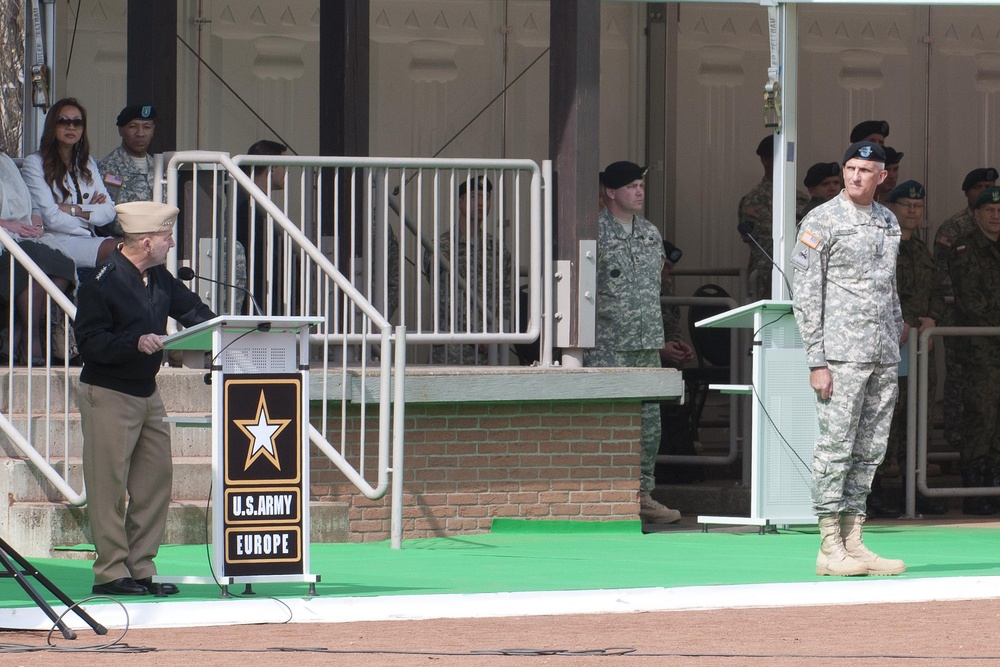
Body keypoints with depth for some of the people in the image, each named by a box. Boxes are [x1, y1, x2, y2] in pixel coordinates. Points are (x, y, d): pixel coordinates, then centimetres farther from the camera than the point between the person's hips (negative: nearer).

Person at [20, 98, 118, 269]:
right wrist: (90, 212, 4)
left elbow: (109, 210, 11)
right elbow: (51, 218, -8)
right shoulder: (35, 163, 1)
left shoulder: (88, 163, 21)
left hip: (90, 241, 6)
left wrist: (75, 210, -5)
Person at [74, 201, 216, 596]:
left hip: (147, 392, 9)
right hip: (108, 395, -9)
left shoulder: (159, 279, 8)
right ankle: (111, 573, -1)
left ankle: (142, 570, 14)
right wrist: (135, 343, -30)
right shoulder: (102, 283, -17)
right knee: (109, 487, -5)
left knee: (156, 481, 8)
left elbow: (191, 309, 17)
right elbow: (89, 342, -19)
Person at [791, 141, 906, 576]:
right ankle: (830, 548, -5)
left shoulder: (888, 222, 15)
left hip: (883, 356, 7)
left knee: (870, 451, 6)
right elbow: (806, 296, -8)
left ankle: (854, 543, 9)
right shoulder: (822, 222, -5)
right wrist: (816, 361, -14)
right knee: (835, 447, -7)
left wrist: (895, 348, 17)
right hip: (841, 355, -7)